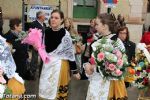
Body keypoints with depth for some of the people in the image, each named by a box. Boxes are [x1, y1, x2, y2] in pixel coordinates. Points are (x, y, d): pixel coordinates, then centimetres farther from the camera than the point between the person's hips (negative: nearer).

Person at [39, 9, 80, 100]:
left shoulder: (65, 34, -15)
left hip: (60, 65, -5)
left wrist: (75, 70, -8)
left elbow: (70, 53, -11)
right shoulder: (47, 32, 1)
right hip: (47, 65, 5)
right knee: (46, 92, 14)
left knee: (58, 92, 4)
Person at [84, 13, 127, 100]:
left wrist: (96, 68, -17)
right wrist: (87, 65, -7)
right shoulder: (98, 41, 9)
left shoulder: (117, 42, -15)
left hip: (108, 82, -7)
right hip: (95, 81, 7)